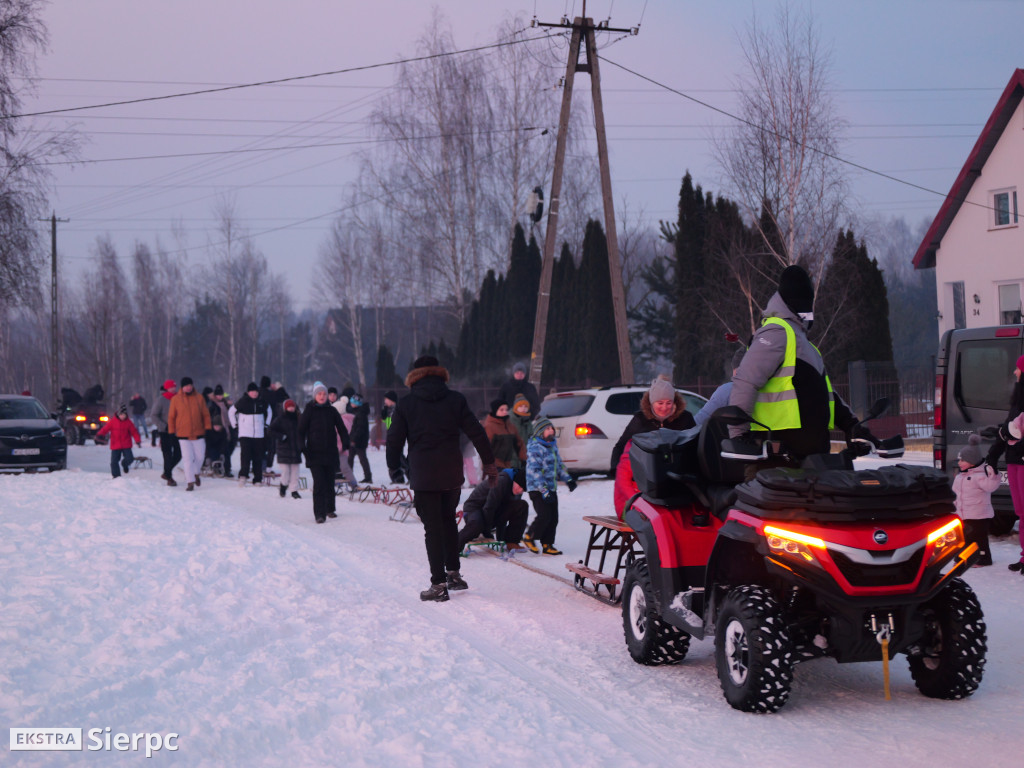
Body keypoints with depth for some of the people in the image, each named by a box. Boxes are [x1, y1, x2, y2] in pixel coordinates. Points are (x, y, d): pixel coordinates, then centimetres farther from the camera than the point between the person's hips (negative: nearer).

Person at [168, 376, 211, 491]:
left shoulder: (199, 398, 3)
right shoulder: (176, 399, 0)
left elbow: (205, 414, 8)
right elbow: (171, 417, 6)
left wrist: (207, 429, 1)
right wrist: (172, 432, 2)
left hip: (199, 433, 2)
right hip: (183, 435, -2)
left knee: (200, 456, 7)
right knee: (188, 459, -6)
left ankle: (195, 473, 35)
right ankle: (190, 482, -2)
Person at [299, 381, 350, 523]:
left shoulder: (331, 410, 8)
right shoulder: (309, 410, 0)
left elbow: (341, 429, 11)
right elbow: (301, 430, -1)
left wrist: (346, 445, -1)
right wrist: (303, 448, -12)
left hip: (331, 452, 3)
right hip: (315, 453, -3)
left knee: (330, 482, 10)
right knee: (319, 483, -12)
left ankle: (329, 509, 26)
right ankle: (319, 513, -13)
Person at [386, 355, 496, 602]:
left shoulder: (406, 404, -2)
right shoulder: (456, 400, 2)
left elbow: (394, 440, 0)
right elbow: (477, 433, 2)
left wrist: (394, 469, 15)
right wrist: (489, 463, 10)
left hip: (424, 477, -3)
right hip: (452, 475, 3)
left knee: (433, 528, 0)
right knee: (448, 521, 21)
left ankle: (439, 584, -3)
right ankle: (453, 572, 20)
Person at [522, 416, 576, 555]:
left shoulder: (552, 445, 13)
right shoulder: (534, 448, -15)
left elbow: (559, 464, 26)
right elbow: (534, 471, -21)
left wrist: (568, 479, 17)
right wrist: (544, 491, -26)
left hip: (551, 488, 8)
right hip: (538, 490, -8)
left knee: (553, 518, 5)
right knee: (544, 516, -15)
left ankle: (547, 545, 13)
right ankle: (529, 538, 4)